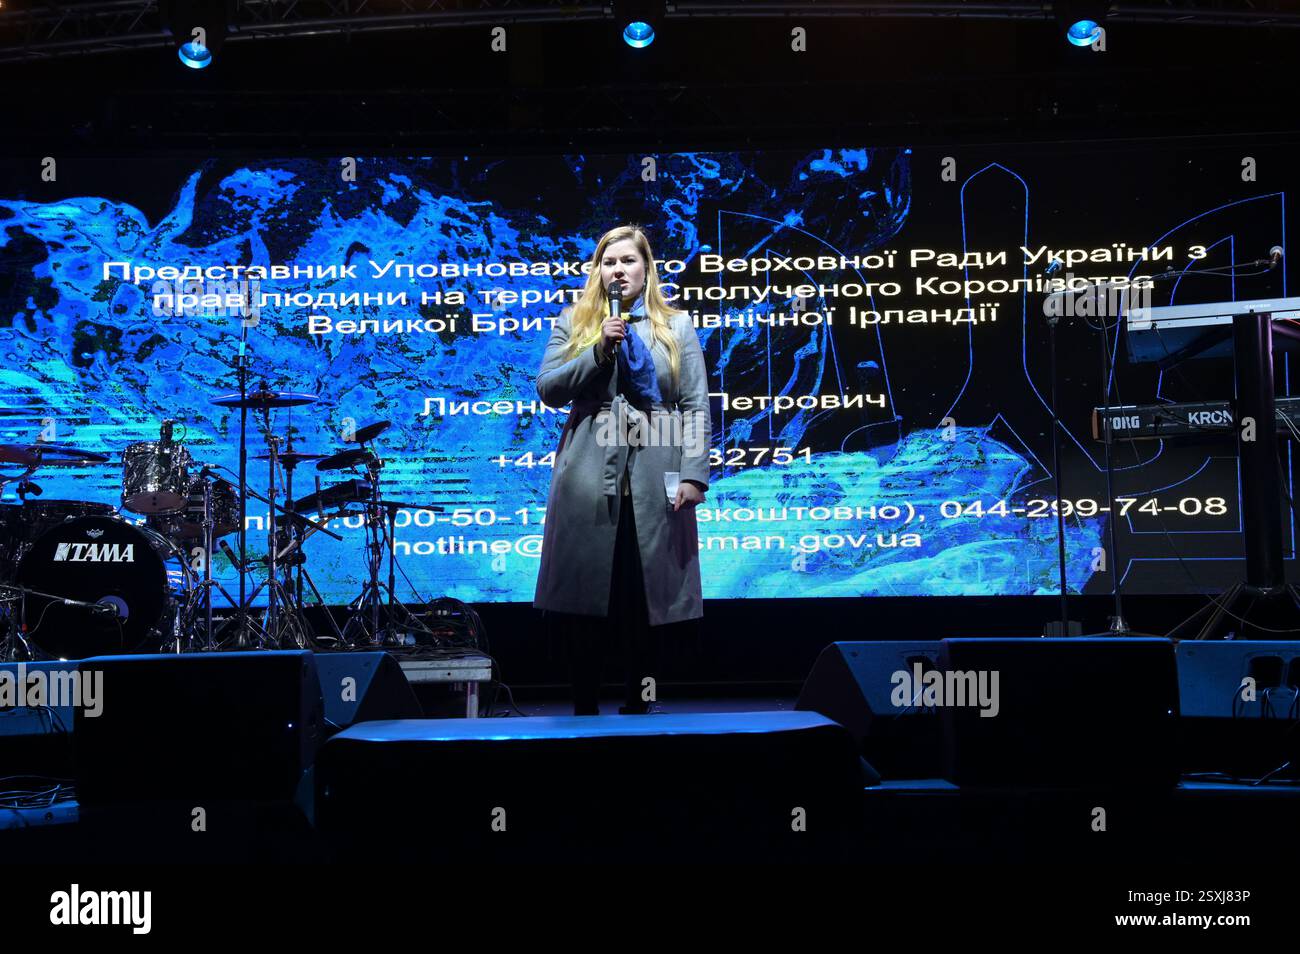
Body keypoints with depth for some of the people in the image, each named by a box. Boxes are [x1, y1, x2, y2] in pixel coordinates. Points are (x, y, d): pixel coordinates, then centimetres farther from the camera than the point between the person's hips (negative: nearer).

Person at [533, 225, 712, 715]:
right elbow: (548, 389, 2)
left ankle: (638, 704, 13)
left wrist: (693, 473, -8)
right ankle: (585, 706, 11)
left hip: (655, 480, 0)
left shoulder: (678, 325, 10)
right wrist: (599, 349, -9)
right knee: (584, 595, 0)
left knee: (647, 595, 2)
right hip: (588, 479, 0)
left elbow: (696, 407, 3)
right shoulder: (573, 321, 12)